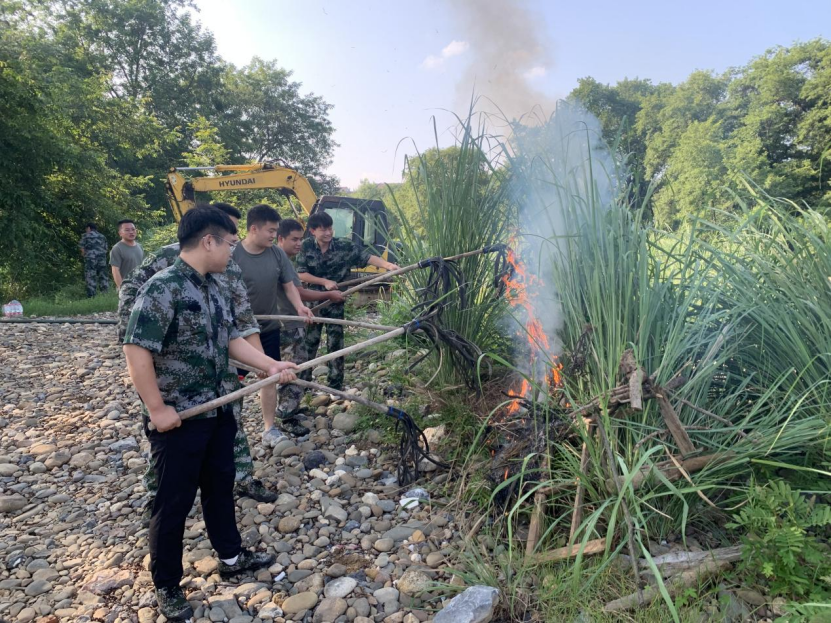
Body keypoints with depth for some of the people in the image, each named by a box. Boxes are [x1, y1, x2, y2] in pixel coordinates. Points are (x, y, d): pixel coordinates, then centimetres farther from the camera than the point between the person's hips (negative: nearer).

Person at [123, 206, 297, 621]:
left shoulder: (214, 289, 7)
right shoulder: (162, 288, -22)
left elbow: (230, 339, 12)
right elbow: (136, 352, -24)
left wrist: (271, 365, 3)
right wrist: (157, 409, -21)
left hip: (216, 411, 9)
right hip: (178, 419, -8)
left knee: (220, 485, 21)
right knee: (174, 501, 7)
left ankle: (231, 556, 41)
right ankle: (166, 586, 27)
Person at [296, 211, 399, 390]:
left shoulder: (345, 246, -12)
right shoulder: (307, 246, -7)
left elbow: (368, 257, -22)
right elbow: (301, 274, -8)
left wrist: (388, 265, -39)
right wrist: (325, 282, -18)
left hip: (335, 302, -1)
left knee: (336, 344, 2)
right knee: (309, 342, 9)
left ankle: (336, 385, 13)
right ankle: (303, 380, 25)